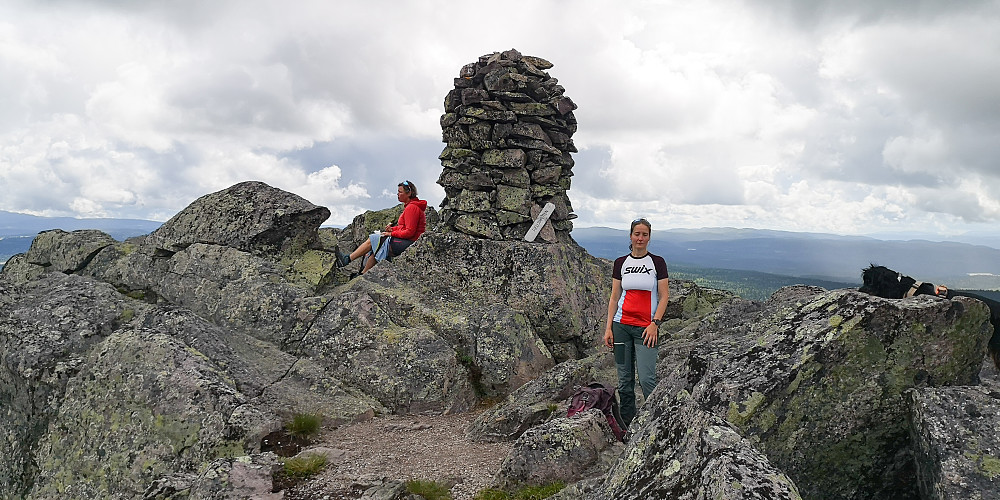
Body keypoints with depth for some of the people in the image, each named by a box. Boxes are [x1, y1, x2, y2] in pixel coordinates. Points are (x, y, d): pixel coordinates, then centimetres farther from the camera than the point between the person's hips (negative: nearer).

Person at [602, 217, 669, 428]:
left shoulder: (657, 262, 1)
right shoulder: (620, 263, 8)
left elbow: (664, 296, 0)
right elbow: (614, 297, 9)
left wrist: (654, 323, -11)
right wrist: (608, 328, 3)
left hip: (646, 328, -3)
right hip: (621, 326, 3)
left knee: (647, 379, -12)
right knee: (625, 379, 7)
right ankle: (627, 424, 18)